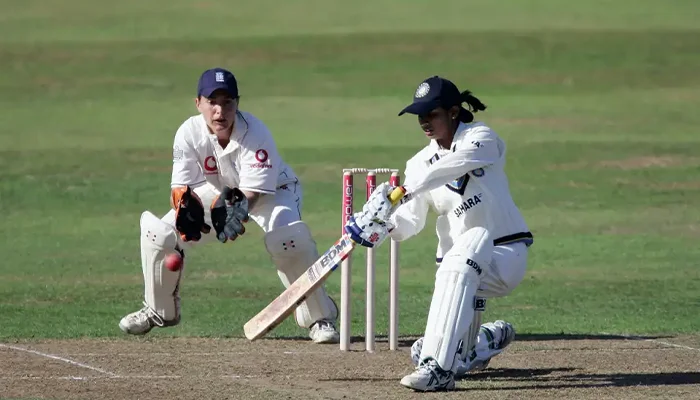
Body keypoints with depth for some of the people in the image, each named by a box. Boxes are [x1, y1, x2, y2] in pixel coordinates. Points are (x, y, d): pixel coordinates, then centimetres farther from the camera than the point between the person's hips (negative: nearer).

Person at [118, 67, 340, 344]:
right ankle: (160, 311, 17)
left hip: (272, 192, -4)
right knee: (159, 233, -10)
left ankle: (319, 318, -18)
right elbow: (181, 186, -23)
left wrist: (237, 207, -56)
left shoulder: (255, 133, -33)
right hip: (219, 192, 4)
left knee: (289, 238, -36)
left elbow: (254, 191, -34)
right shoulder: (189, 133, -23)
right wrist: (187, 204, -47)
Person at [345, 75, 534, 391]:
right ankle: (489, 338, 30)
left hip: (506, 255, -6)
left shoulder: (481, 138, -6)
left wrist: (404, 191, -38)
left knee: (474, 239, -39)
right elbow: (409, 224, -3)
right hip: (459, 266, 6)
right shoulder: (420, 163, 7)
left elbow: (455, 164, -29)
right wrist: (386, 224, -25)